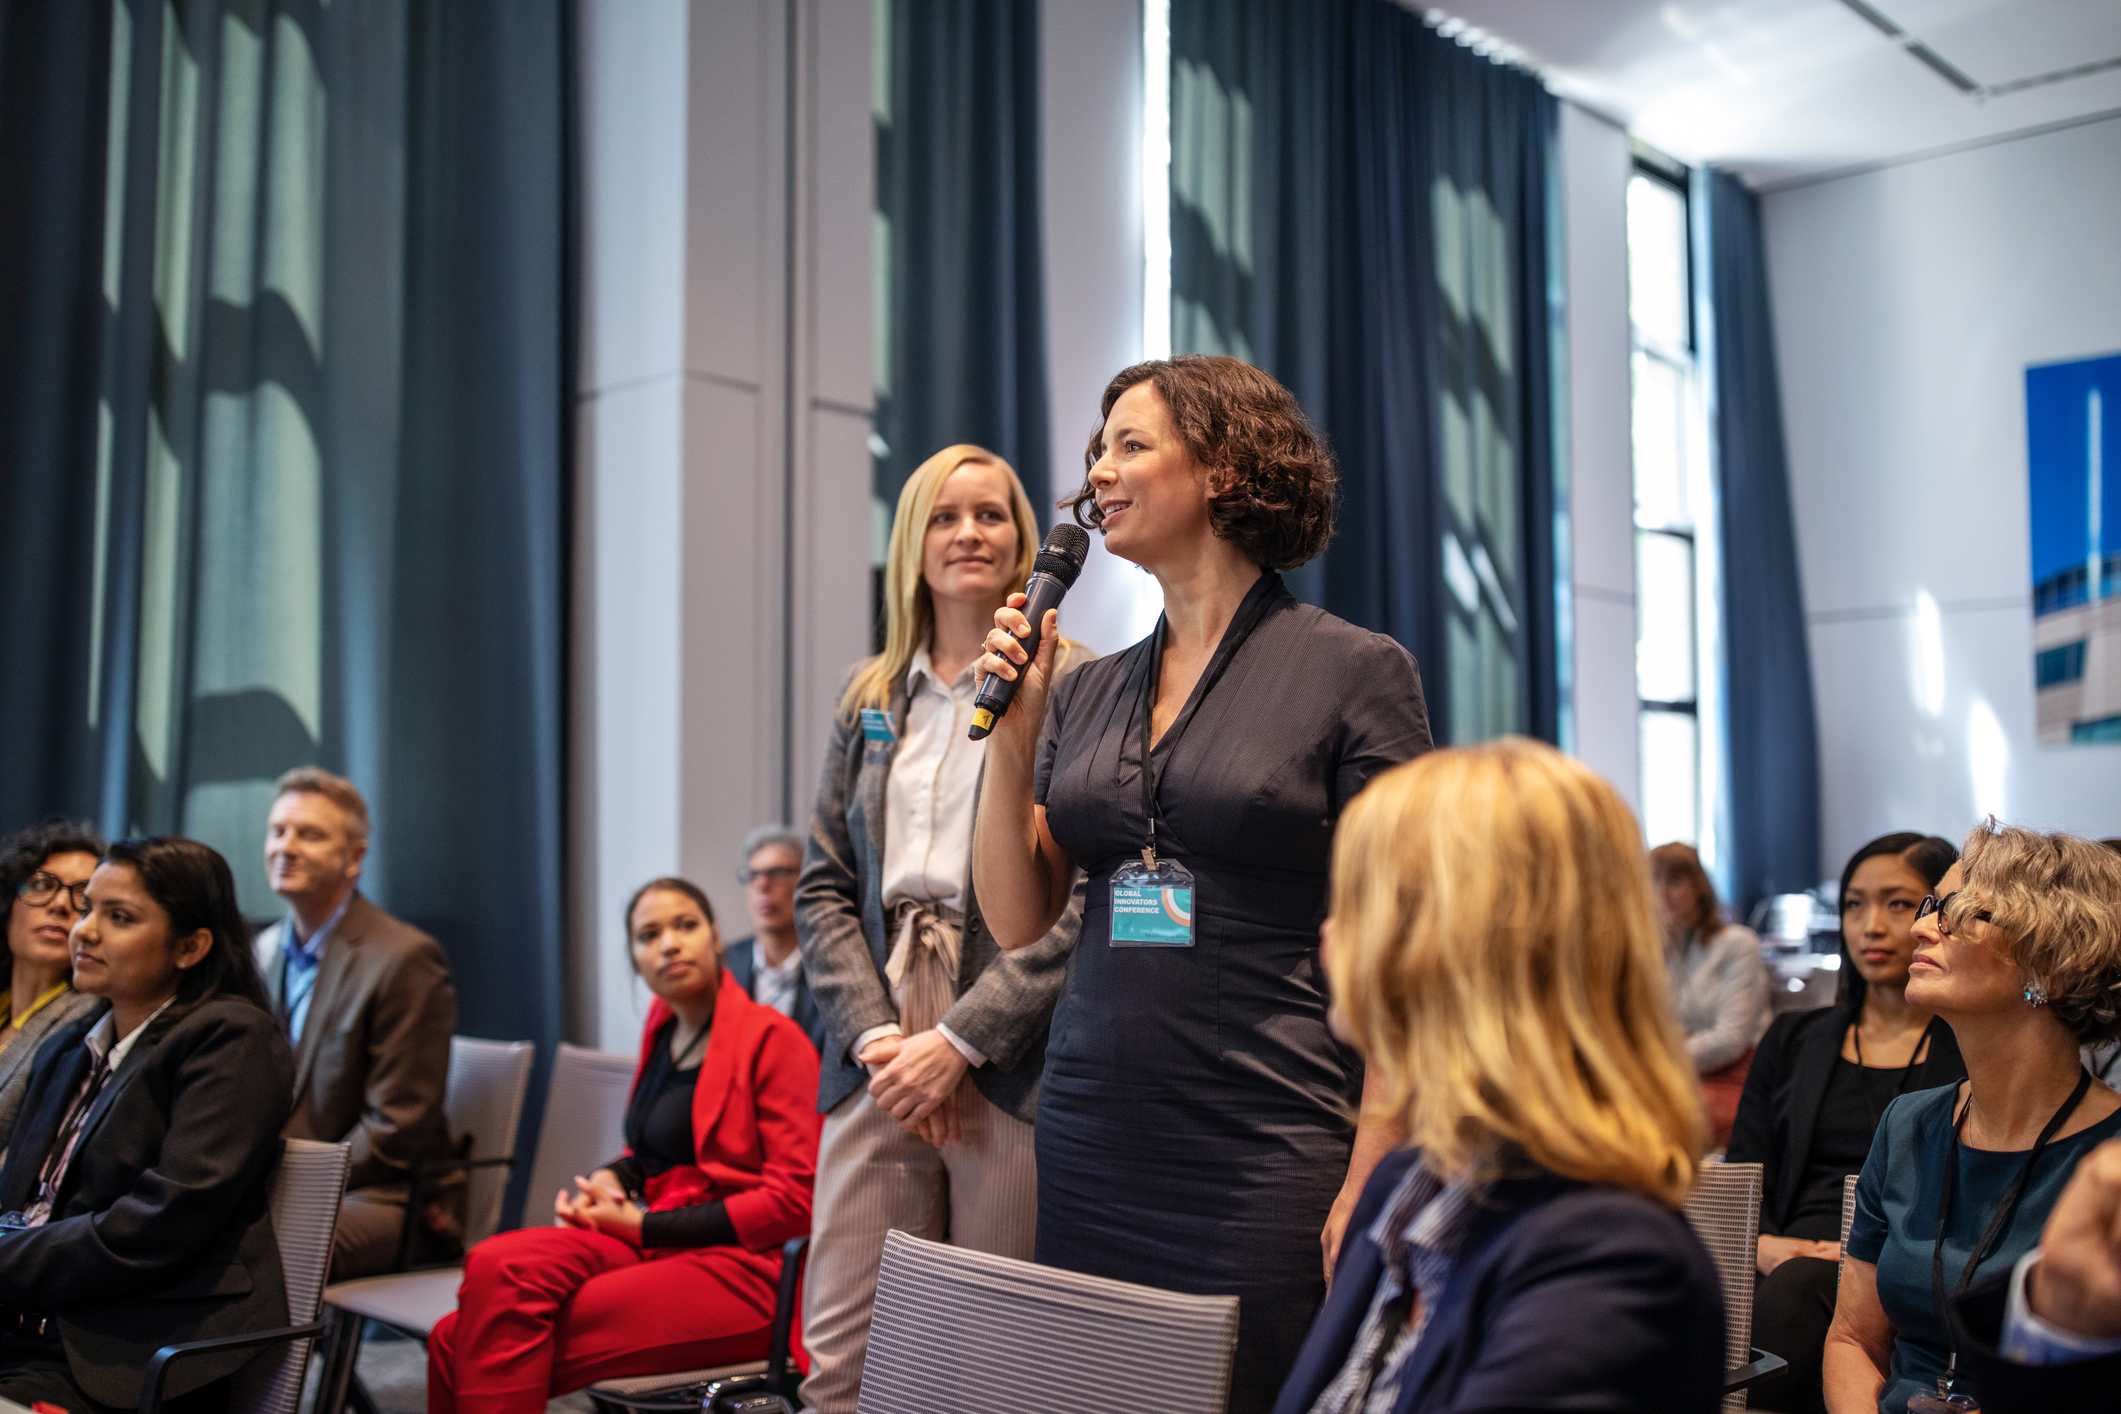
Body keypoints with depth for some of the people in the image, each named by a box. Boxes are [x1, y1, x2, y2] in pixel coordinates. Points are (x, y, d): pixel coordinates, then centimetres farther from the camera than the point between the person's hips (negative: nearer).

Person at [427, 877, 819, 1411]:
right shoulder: (663, 1028, 15)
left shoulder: (772, 1038, -7)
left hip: (744, 1268, -7)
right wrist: (610, 1178, 4)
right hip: (655, 1243, 7)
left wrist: (644, 1224, -10)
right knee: (497, 1266, -20)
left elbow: (796, 1198, -12)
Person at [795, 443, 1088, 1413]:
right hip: (881, 1057, 4)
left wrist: (958, 1041, -13)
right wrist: (874, 1035, -3)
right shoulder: (870, 699, 15)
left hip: (1013, 1060, -4)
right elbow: (822, 887, 12)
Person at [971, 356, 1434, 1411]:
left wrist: (1368, 1184, -14)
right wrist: (1012, 734, -3)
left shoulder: (1352, 671, -5)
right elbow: (1019, 921, 8)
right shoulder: (1086, 694, 11)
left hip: (1266, 1159, -5)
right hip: (1090, 1152, 5)